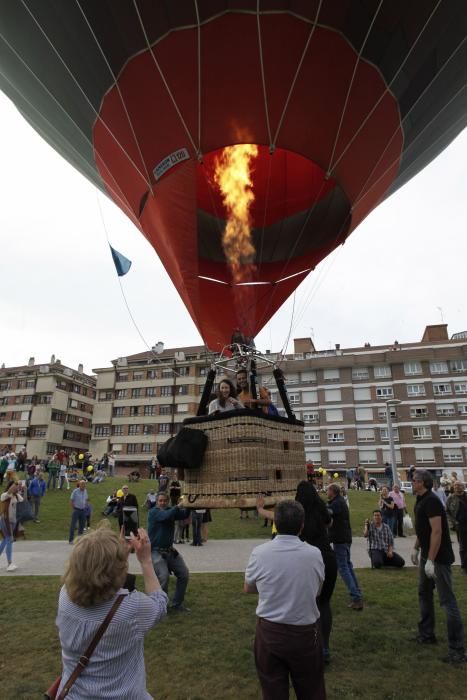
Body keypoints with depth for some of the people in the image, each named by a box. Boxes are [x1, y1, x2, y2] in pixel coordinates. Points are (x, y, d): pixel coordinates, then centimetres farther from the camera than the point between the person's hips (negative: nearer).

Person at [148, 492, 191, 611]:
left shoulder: (171, 510, 4)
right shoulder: (153, 512, -14)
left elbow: (184, 515, -8)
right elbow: (166, 516, -32)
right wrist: (178, 506, -37)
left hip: (170, 551, 7)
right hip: (156, 552, -7)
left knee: (184, 574, 6)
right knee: (163, 577, -20)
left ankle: (177, 603, 23)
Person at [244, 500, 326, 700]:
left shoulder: (259, 553, -15)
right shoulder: (314, 554, -13)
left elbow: (248, 589, 2)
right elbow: (317, 591, 3)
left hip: (269, 632, 0)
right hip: (306, 632, 0)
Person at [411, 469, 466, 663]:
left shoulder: (431, 501, -22)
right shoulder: (421, 500, 8)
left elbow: (437, 531, -26)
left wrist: (431, 560, -25)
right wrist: (416, 548, 19)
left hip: (439, 558, -10)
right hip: (426, 555, 10)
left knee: (447, 600, -3)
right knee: (424, 594, 18)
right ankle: (427, 634, 32)